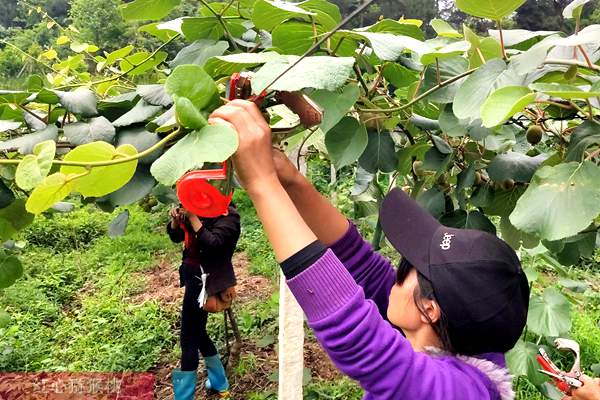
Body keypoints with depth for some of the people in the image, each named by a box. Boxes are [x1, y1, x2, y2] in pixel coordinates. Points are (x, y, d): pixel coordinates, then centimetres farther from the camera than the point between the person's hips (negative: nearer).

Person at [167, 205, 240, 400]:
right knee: (197, 332, 18)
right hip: (192, 275, 9)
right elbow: (176, 237, 9)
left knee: (189, 338, -4)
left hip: (205, 279, -8)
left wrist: (192, 217, -26)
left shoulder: (228, 215, -14)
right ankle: (220, 383, 35)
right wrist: (176, 220, -10)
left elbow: (212, 243, -27)